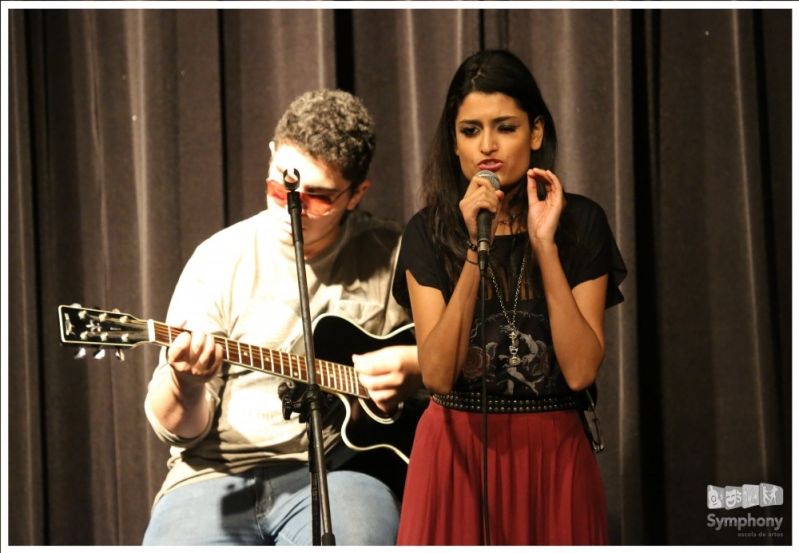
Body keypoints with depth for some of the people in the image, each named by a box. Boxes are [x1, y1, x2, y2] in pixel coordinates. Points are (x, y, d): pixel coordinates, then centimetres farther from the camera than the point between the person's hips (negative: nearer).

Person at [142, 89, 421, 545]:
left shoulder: (393, 255, 6)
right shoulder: (221, 259, 5)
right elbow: (181, 429, 4)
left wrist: (416, 365, -4)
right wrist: (186, 385, -18)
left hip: (336, 473, -1)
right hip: (219, 476, 1)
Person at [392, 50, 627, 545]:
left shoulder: (580, 222, -3)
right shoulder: (429, 232, -2)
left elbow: (581, 370, -13)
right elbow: (437, 374, -14)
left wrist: (545, 246, -18)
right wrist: (475, 249, -21)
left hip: (553, 455, 0)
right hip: (456, 453, 0)